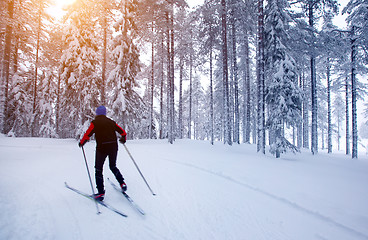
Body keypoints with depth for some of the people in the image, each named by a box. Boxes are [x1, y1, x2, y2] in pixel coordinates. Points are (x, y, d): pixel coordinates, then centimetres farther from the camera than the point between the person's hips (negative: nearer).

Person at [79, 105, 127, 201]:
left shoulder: (95, 122, -2)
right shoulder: (111, 121, 11)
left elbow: (87, 135, -9)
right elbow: (122, 132, 13)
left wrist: (81, 143, 7)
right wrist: (123, 139, 32)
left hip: (102, 148, -4)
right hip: (113, 147, 4)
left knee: (98, 169, 6)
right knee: (113, 166, 24)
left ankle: (101, 193, 1)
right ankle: (122, 183, 12)